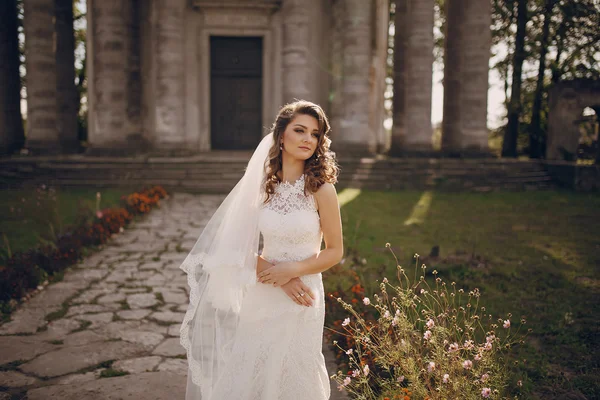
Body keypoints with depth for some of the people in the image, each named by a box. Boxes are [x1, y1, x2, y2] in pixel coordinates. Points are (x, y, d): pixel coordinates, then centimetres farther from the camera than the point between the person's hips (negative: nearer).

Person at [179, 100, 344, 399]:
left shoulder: (321, 189, -9)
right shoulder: (261, 184, -2)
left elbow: (335, 251, -3)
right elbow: (241, 246, -1)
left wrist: (292, 269, -16)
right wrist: (277, 277, -13)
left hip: (303, 298, -2)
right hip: (262, 296, 3)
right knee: (248, 374, 13)